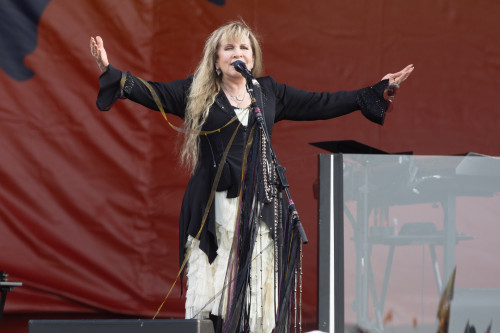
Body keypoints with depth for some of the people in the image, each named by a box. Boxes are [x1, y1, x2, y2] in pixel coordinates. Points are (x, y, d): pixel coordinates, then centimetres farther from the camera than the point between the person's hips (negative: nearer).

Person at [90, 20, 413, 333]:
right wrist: (111, 72, -16)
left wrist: (380, 90, 16)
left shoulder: (269, 93, 13)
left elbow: (323, 104, 17)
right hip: (215, 205, -2)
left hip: (261, 205, 2)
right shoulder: (196, 93, 7)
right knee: (215, 287, -6)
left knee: (259, 288, -2)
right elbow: (150, 92, -1)